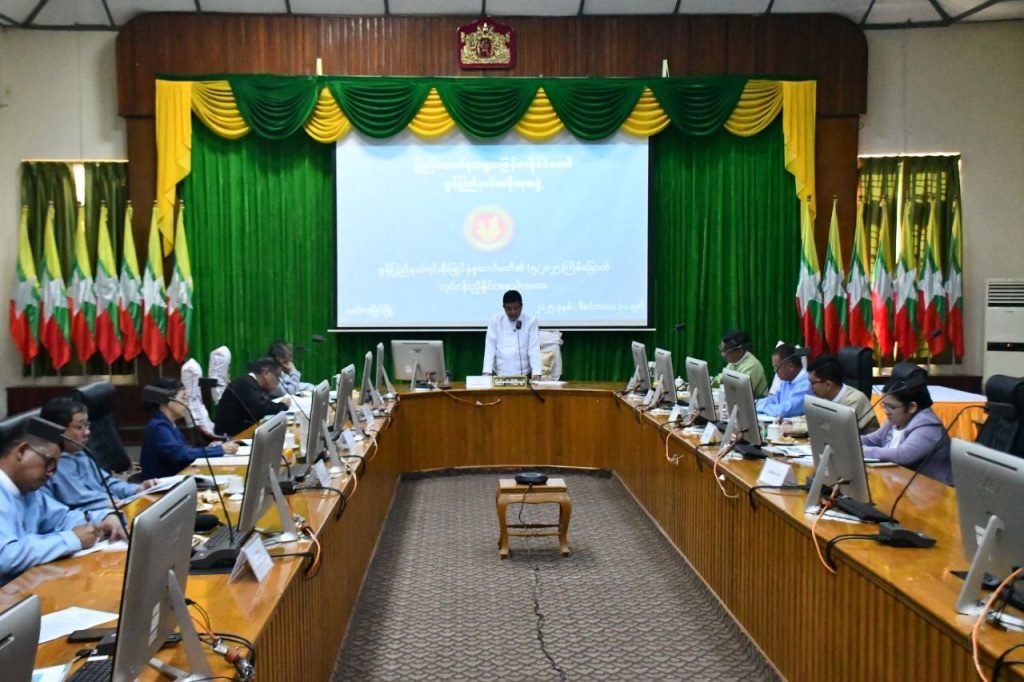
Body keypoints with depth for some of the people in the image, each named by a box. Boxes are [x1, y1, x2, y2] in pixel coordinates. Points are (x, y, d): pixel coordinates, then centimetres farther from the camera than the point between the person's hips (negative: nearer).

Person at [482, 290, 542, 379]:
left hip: (523, 376, 0)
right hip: (500, 376, 1)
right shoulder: (495, 320, 2)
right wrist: (487, 372, -11)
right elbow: (490, 347, -1)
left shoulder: (531, 321, -1)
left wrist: (536, 373, -17)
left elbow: (534, 349, -6)